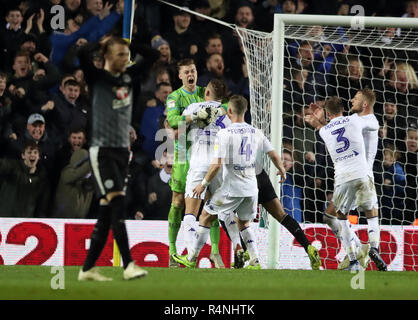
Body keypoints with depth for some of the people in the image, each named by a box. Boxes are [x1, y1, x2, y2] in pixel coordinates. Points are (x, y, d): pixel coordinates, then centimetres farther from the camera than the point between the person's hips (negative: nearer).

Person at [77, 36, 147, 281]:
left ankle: (88, 268, 11)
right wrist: (102, 38, -18)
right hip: (103, 150, -7)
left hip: (122, 150, 7)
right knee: (117, 204, -17)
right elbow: (83, 56, -20)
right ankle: (129, 265, -21)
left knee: (107, 213, 6)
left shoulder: (129, 77, 13)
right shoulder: (97, 77, -3)